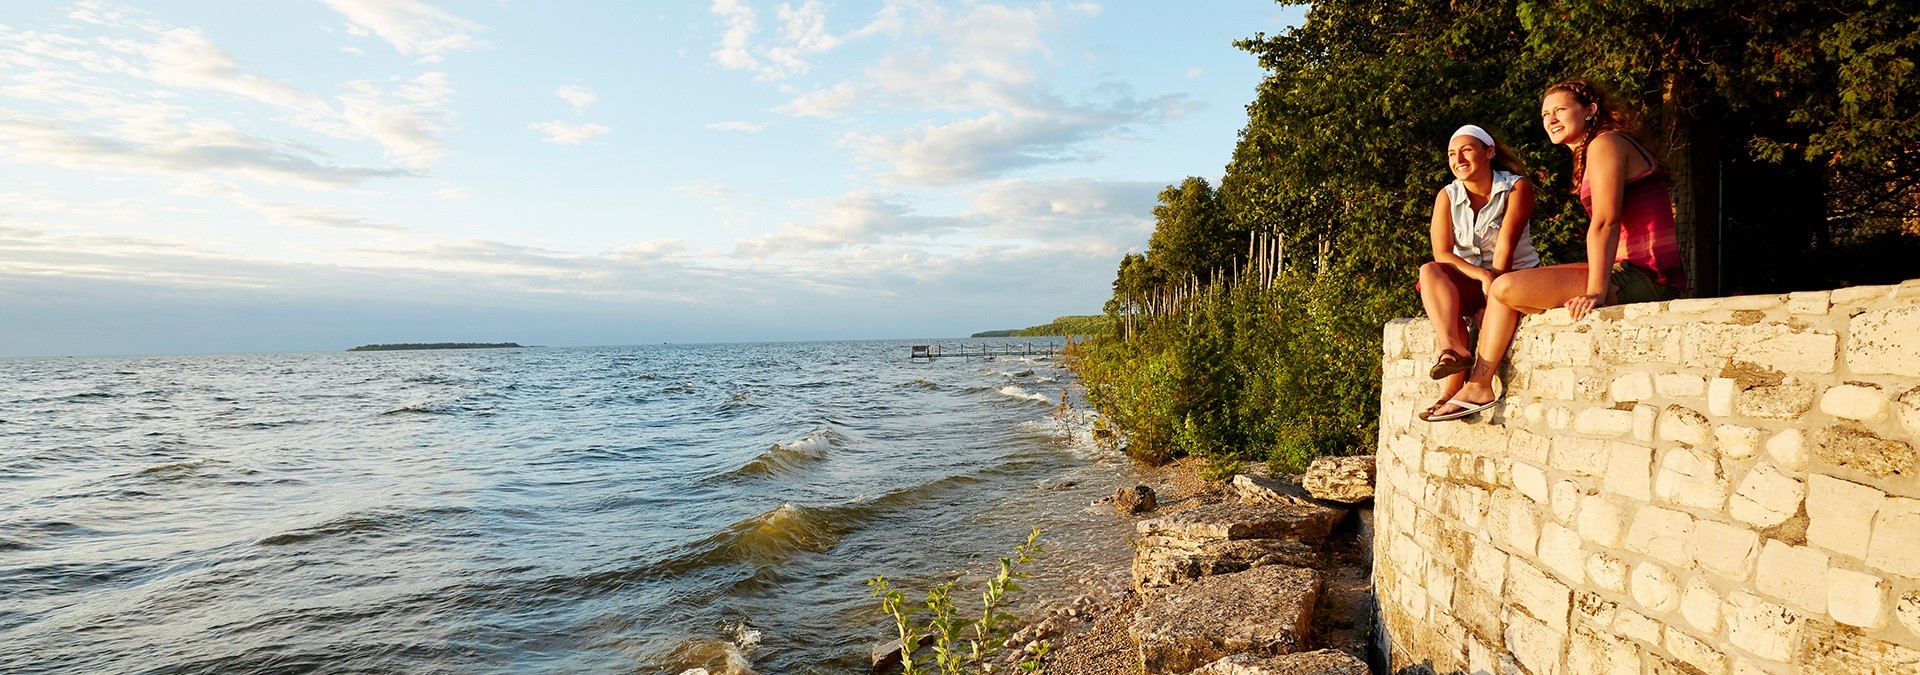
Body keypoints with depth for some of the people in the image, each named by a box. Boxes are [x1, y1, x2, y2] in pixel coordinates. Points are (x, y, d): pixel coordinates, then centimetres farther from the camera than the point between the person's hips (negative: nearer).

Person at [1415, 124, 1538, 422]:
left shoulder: (1516, 188, -6)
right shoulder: (1447, 197, 0)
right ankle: (1453, 349, -47)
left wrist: (1493, 287, -26)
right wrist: (1484, 276, -28)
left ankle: (1453, 387, -27)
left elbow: (1505, 245, -17)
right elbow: (1442, 254, -13)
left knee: (1487, 314, -34)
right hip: (1470, 282, 2)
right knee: (1429, 271, -29)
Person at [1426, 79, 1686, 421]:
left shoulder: (1605, 143, -7)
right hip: (1646, 281, 11)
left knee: (1504, 288, -13)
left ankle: (1478, 388, -2)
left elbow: (1605, 222, -19)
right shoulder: (1589, 154, 23)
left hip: (1642, 278, -11)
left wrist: (1595, 291, -26)